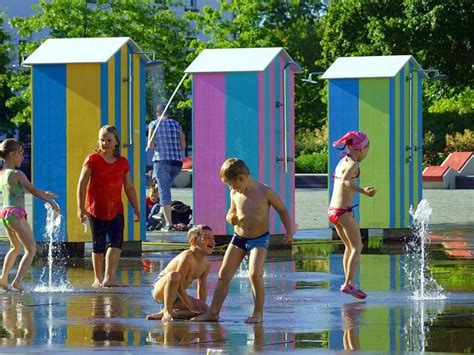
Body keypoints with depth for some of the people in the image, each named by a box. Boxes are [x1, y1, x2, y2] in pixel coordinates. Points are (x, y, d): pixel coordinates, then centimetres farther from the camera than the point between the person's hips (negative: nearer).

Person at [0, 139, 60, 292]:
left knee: (15, 247, 27)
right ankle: (17, 281, -17)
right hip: (16, 214, -9)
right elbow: (33, 191, -9)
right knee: (31, 249, -3)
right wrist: (51, 201, 2)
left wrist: (44, 193, 26)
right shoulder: (17, 174, -13)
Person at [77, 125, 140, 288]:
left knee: (116, 242, -13)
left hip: (116, 209, 2)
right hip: (96, 209, -2)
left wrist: (136, 209, 11)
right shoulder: (92, 159, -4)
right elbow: (82, 184, -6)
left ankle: (109, 278, -19)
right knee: (98, 245, 5)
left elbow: (129, 187, 13)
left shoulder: (123, 163, 7)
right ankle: (98, 279, 18)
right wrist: (81, 208, -12)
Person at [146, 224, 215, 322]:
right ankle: (167, 311, -25)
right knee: (174, 275, -39)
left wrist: (200, 306, 8)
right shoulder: (187, 256, -24)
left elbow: (202, 288, 12)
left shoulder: (206, 263, 0)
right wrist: (192, 308, -25)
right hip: (159, 290, -9)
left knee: (205, 309, -6)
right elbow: (179, 286, -28)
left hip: (175, 296, 9)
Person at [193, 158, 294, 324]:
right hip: (238, 237, 5)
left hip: (259, 239, -5)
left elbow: (283, 210, -3)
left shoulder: (265, 192, -13)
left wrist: (289, 231, -13)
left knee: (255, 273, -22)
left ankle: (258, 313, -8)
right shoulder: (235, 194, 1)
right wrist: (230, 218, -6)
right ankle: (213, 312, 11)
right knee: (224, 275, 2)